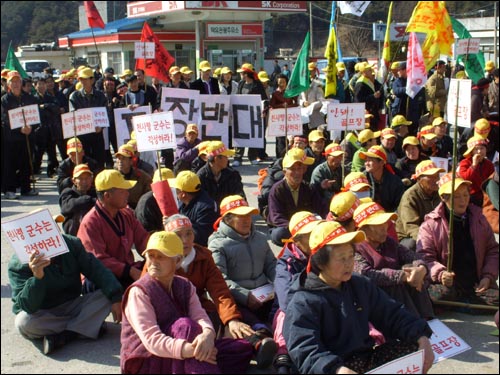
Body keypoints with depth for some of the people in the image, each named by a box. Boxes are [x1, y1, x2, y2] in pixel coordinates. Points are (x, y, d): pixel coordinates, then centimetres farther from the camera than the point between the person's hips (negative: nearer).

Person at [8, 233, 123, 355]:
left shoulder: (71, 244, -8)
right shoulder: (18, 264, -20)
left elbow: (98, 271, -12)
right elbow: (27, 307, -29)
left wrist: (115, 297, -26)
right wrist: (37, 277, -46)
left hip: (73, 306, 3)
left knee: (107, 295, -17)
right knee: (24, 322, -35)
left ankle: (65, 336, -24)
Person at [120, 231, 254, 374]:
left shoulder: (185, 286, 8)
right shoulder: (138, 292, -11)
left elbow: (200, 316, -10)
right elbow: (151, 339, -24)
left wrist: (208, 334, -35)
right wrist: (188, 350, -38)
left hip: (182, 362, 7)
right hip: (144, 362, -6)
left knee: (242, 348, -4)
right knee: (185, 325, -32)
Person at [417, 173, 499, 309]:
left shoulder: (478, 218, 13)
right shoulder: (430, 224, 0)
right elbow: (425, 257, -7)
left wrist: (488, 276, 0)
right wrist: (440, 273, -26)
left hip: (477, 282, 3)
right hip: (448, 283, -3)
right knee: (439, 295, -36)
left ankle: (459, 304, -4)